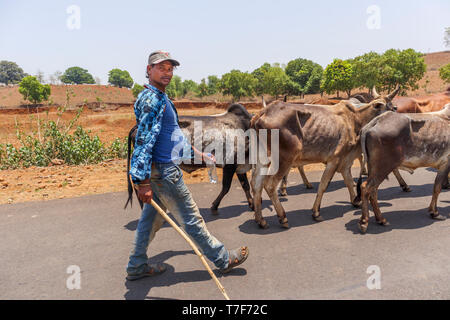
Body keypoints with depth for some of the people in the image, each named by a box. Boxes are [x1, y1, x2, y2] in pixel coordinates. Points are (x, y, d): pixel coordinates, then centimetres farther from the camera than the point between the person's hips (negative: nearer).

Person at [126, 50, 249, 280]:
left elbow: (173, 136, 25)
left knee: (151, 217, 17)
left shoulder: (160, 98, 17)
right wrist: (143, 181, -28)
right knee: (191, 219, 2)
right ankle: (223, 259, 17)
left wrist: (199, 154, 27)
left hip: (158, 169, 10)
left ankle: (137, 267, 29)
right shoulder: (151, 99, -16)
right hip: (163, 170, -10)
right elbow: (144, 140, -24)